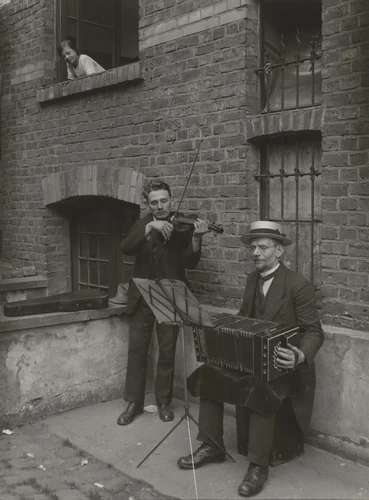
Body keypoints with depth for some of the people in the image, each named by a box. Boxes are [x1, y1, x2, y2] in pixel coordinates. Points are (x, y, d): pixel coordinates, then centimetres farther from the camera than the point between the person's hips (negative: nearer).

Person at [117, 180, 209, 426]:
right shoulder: (142, 224, 7)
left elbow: (190, 263, -13)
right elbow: (126, 248, -13)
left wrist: (196, 237, -31)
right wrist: (150, 227, -26)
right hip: (142, 296, 2)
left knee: (167, 351, 6)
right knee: (136, 349, 6)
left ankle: (164, 402, 21)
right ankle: (134, 402, 19)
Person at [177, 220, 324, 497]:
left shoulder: (299, 285, -15)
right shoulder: (252, 279, 8)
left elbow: (314, 332, -14)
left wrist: (300, 356, -34)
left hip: (284, 364, -7)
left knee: (260, 390, -35)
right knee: (208, 373, -11)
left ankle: (258, 466, -18)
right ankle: (211, 446, 2)